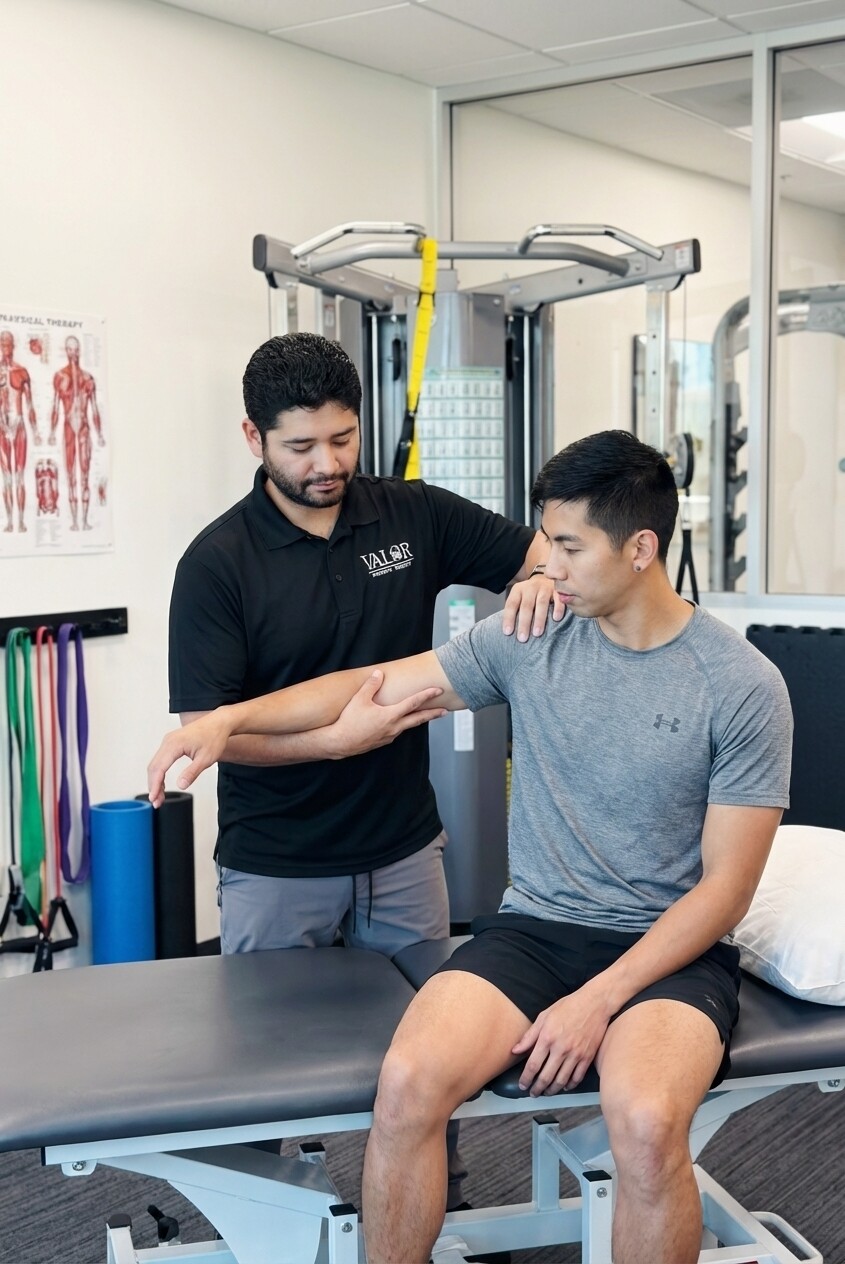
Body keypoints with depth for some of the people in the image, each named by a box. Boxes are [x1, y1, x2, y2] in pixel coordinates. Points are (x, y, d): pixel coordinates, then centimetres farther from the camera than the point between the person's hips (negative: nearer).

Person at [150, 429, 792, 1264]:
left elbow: (724, 887, -8)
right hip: (532, 927, 3)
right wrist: (229, 718, -5)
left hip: (669, 948, -2)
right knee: (407, 1083, -25)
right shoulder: (530, 640, 2)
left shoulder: (743, 687, -8)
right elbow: (377, 686, 7)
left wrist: (598, 999, -17)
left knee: (646, 1120, -34)